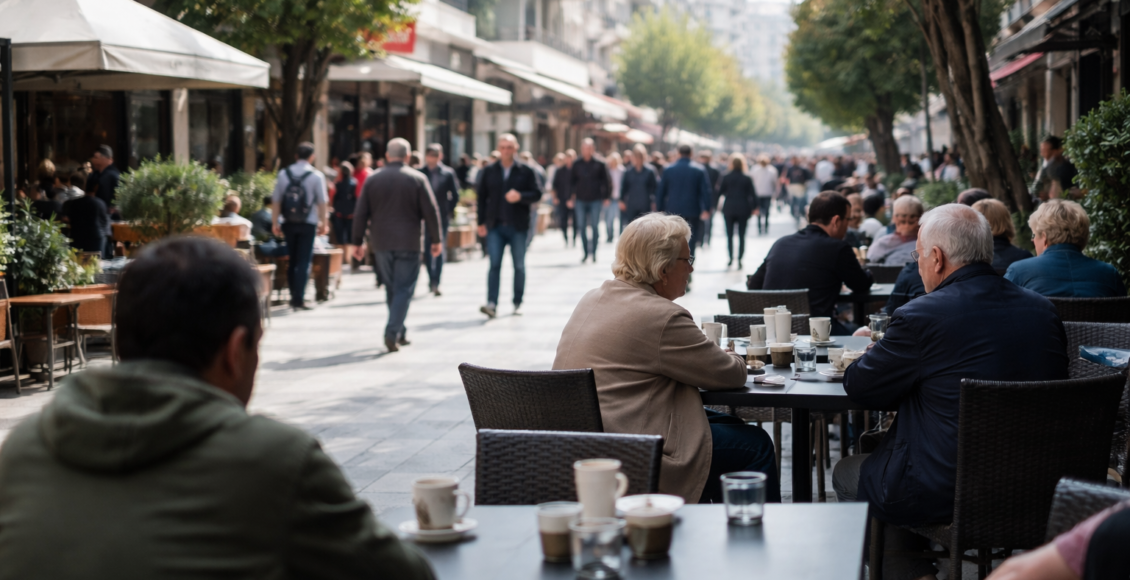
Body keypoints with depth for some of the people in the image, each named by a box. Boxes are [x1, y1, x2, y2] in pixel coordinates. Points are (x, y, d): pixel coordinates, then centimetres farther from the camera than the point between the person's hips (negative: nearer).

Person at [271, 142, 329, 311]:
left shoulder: (283, 174, 2)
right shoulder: (316, 176, -6)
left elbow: (275, 200, 2)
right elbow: (322, 202, -7)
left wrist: (275, 223, 9)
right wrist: (324, 223, 1)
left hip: (288, 223, 3)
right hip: (308, 223, -3)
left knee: (291, 260, 15)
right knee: (304, 261, 0)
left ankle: (294, 295, 20)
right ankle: (299, 298, -5)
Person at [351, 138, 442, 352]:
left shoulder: (372, 179, 4)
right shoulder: (417, 179, -2)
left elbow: (360, 213, 3)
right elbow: (431, 211, -4)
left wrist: (357, 242, 9)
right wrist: (435, 240, 4)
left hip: (381, 244, 3)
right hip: (408, 244, -3)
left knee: (391, 288, 14)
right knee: (404, 289, -1)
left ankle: (400, 334, 19)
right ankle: (392, 332, -14)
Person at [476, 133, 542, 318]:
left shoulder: (525, 171, 0)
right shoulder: (489, 171, 6)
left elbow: (537, 194, -2)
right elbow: (482, 197, 8)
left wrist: (520, 196, -21)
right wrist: (481, 222, 4)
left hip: (518, 226, -1)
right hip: (495, 226, 1)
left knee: (519, 266, 8)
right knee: (494, 264, -8)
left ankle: (517, 303, 18)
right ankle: (492, 304, -13)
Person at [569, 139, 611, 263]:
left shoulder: (599, 164, 0)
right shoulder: (577, 164, 5)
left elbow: (606, 181, 4)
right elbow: (572, 181, 8)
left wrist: (606, 197, 0)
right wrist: (570, 198, 4)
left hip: (596, 200, -2)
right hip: (581, 200, 2)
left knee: (595, 226, -2)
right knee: (582, 227, 1)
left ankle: (594, 252, 6)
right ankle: (586, 253, 8)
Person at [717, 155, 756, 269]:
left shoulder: (726, 177, -4)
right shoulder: (747, 179, -4)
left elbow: (720, 192, 3)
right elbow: (752, 194, -2)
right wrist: (754, 207, 8)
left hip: (729, 209, 0)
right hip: (743, 209, 0)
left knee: (729, 235, 9)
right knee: (741, 235, 4)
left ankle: (731, 258, 2)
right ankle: (739, 259, 0)